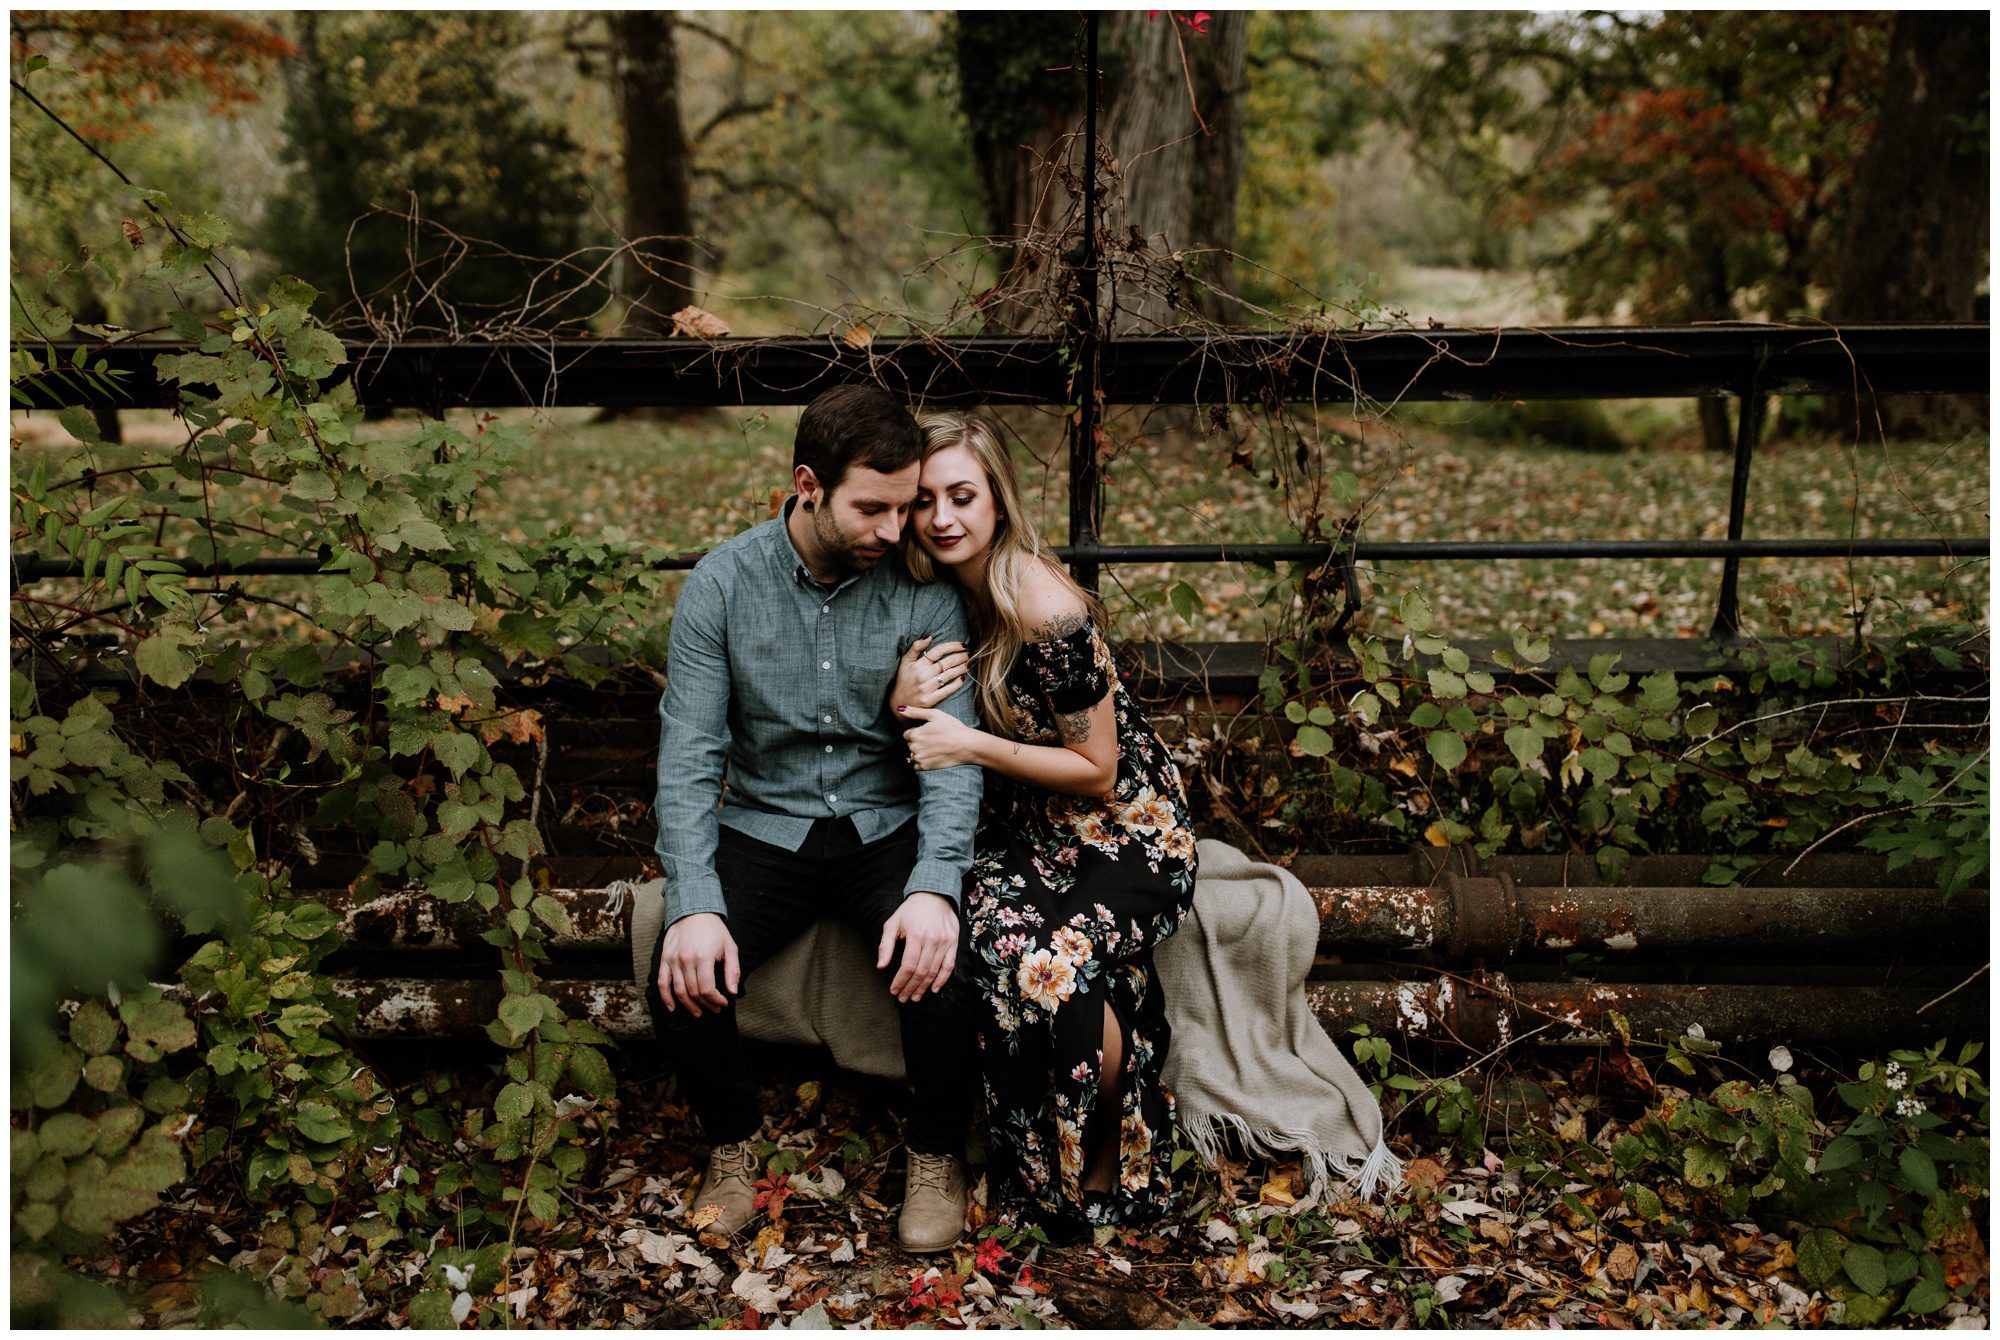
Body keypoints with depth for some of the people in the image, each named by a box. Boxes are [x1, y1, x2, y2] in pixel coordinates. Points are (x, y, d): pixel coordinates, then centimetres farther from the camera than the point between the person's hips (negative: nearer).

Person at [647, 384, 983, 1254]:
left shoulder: (924, 592, -8)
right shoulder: (721, 586, -8)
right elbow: (689, 755, -10)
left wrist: (936, 885, -32)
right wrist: (694, 905, -24)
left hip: (890, 827, 0)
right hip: (765, 827, 1)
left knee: (942, 973, -28)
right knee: (683, 984, -23)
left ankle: (935, 1155, 4)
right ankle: (734, 1139, 10)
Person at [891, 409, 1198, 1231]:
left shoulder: (1050, 612, -22)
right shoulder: (937, 594, 0)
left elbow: (1097, 770, -15)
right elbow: (935, 739, 10)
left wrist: (971, 745, -22)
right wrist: (904, 703, -13)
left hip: (1123, 832, -5)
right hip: (1019, 826, 6)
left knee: (1055, 963, -31)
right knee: (978, 935, -27)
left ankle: (1103, 1160, 0)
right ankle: (1037, 1159, -5)